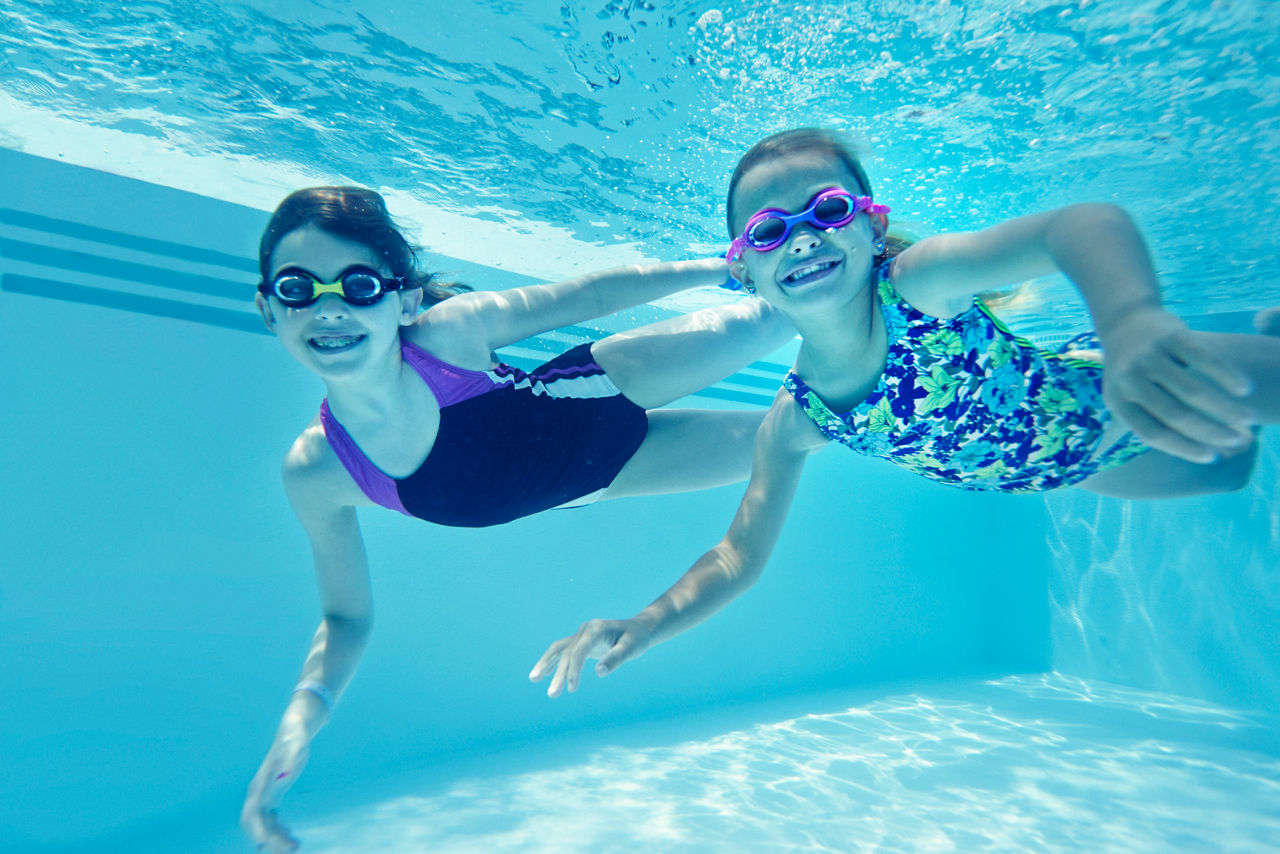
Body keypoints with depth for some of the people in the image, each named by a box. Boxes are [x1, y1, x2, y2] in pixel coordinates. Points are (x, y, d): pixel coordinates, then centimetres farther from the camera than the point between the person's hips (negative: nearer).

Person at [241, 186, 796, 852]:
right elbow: (346, 619, -10)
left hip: (598, 397, -1)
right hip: (588, 480, 1)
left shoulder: (451, 329, -32)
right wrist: (299, 720, -29)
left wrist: (722, 264, -11)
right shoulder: (316, 474, -25)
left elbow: (590, 294, -18)